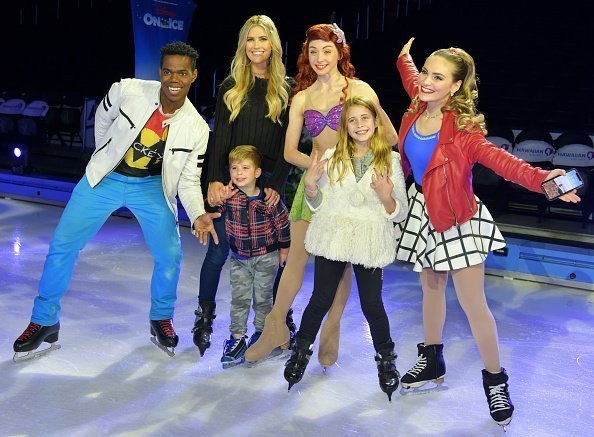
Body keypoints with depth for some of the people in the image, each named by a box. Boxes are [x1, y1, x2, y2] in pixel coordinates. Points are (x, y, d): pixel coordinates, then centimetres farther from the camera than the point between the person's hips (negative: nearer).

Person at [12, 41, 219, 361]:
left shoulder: (197, 129, -16)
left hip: (152, 186, 1)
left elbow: (188, 180, -9)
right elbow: (103, 119, 3)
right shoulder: (127, 91, -20)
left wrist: (198, 215, -27)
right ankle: (44, 322, 13)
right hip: (105, 178, 0)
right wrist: (104, 159, 11)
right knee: (62, 245, -4)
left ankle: (161, 319, 20)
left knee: (170, 256, -7)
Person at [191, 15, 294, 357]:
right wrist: (215, 180, -10)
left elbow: (287, 142, 1)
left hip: (268, 184, 0)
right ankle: (204, 317, 17)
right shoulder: (231, 86, 6)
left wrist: (277, 184, -8)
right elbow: (220, 137, 1)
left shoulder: (287, 88, 5)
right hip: (231, 181, 1)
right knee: (218, 251, 2)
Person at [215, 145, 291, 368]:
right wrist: (219, 200, -24)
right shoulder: (229, 195, -11)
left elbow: (282, 222, -3)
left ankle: (260, 334, 30)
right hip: (239, 258, 2)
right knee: (239, 299, 5)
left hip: (266, 257, -2)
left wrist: (284, 249, 6)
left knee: (263, 298, 11)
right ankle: (237, 338, 15)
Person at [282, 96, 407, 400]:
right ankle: (301, 351, 30)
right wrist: (310, 185, -12)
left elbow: (399, 213, 0)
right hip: (333, 239, 1)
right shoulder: (331, 157, 3)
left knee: (372, 305, 4)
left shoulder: (391, 160, -1)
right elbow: (318, 204, 7)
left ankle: (386, 360, 27)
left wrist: (386, 196, -20)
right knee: (320, 300, 7)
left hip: (370, 243, -1)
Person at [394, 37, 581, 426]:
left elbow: (498, 159, -36)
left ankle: (496, 382, 14)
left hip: (457, 218, -6)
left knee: (473, 304, -3)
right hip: (424, 211, 7)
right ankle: (432, 362, 37)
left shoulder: (460, 128, -23)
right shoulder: (418, 108, -4)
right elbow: (411, 80, 20)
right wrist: (404, 58, 34)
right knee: (431, 288, 20)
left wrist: (541, 180, -52)